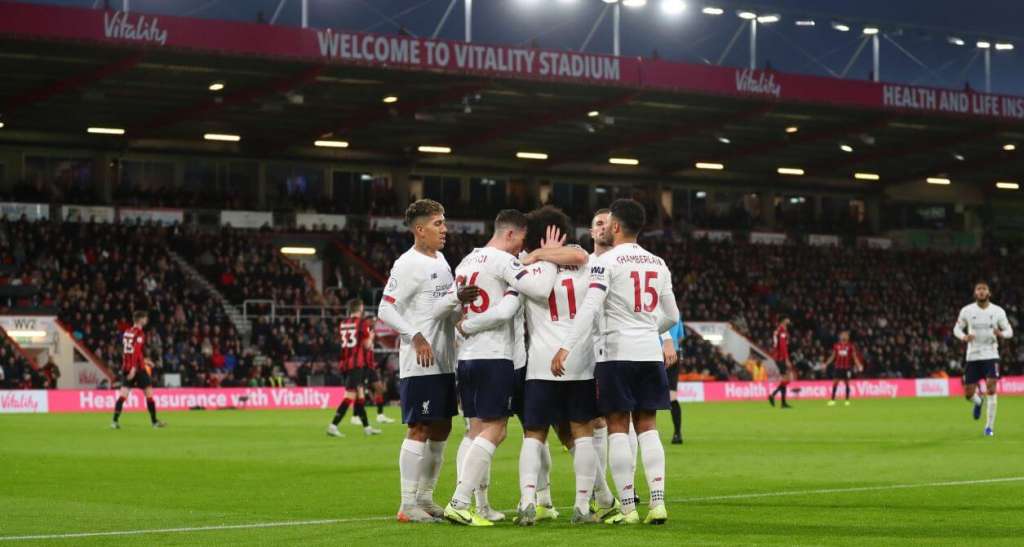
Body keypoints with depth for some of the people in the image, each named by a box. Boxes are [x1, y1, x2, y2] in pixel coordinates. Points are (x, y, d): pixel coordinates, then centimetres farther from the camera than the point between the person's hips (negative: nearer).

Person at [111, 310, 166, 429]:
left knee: (122, 395, 1)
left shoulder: (126, 333, 13)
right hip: (138, 368, -7)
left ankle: (115, 421, -10)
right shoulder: (139, 333, -10)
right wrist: (134, 368, -25)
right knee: (149, 393, 5)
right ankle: (154, 421, 9)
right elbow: (136, 351, -20)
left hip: (126, 367, 7)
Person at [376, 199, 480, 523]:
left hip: (444, 362, 9)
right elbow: (386, 310, -14)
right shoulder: (408, 264, -12)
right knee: (419, 429, -7)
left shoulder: (440, 261, 16)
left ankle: (425, 498, 21)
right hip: (418, 364, -9)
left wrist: (459, 299, -1)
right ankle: (408, 505, -3)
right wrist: (415, 336, -22)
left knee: (441, 429, 12)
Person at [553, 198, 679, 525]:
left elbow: (590, 308, -18)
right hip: (651, 353, 5)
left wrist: (566, 347, -20)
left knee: (618, 427, 0)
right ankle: (658, 503, 1)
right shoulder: (657, 264, 12)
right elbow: (672, 316, 18)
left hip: (618, 353, -5)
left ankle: (628, 507, -3)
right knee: (647, 426, 10)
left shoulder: (608, 261, -6)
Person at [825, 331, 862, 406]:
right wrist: (826, 364, 7)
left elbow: (855, 357, 2)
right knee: (835, 382, -3)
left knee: (847, 383, 2)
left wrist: (859, 365, -9)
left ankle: (847, 400, 9)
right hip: (837, 367, 1)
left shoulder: (850, 346, 0)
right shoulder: (836, 345, 5)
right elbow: (833, 356, 12)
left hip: (847, 368, -1)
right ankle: (833, 400, -1)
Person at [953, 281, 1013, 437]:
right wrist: (964, 337, -14)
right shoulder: (966, 310, -1)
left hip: (991, 355, -1)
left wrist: (1001, 334, -19)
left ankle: (989, 426, -4)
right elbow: (957, 328, 8)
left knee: (991, 389, -15)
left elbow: (1009, 331, 5)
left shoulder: (998, 311, -2)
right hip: (972, 356, 1)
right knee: (968, 394, 3)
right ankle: (978, 402, 41)